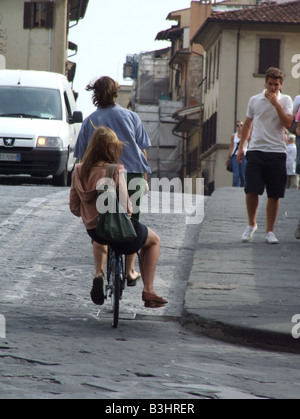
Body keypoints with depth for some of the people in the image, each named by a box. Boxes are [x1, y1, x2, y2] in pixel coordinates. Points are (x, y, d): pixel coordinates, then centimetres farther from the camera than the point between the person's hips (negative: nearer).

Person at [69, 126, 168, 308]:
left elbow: (74, 208, 0)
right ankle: (148, 291, 22)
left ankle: (99, 274, 22)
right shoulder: (116, 170, -21)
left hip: (92, 230, 5)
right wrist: (129, 212, 1)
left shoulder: (79, 170, -5)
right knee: (154, 240, 26)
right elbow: (126, 206, -22)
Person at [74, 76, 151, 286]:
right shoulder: (131, 116, 4)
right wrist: (143, 177, 15)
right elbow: (142, 150, 6)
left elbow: (83, 158, 4)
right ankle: (130, 272, 15)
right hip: (132, 176, 0)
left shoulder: (90, 121, 4)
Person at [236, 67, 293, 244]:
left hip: (277, 152, -1)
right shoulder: (255, 100, 9)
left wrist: (276, 103, -15)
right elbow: (248, 124, 20)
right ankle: (252, 225, 14)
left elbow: (288, 124, -10)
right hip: (256, 150, 1)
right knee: (251, 191, -7)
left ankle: (270, 231, 11)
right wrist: (241, 146, 15)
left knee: (274, 195, 1)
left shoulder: (285, 100, 4)